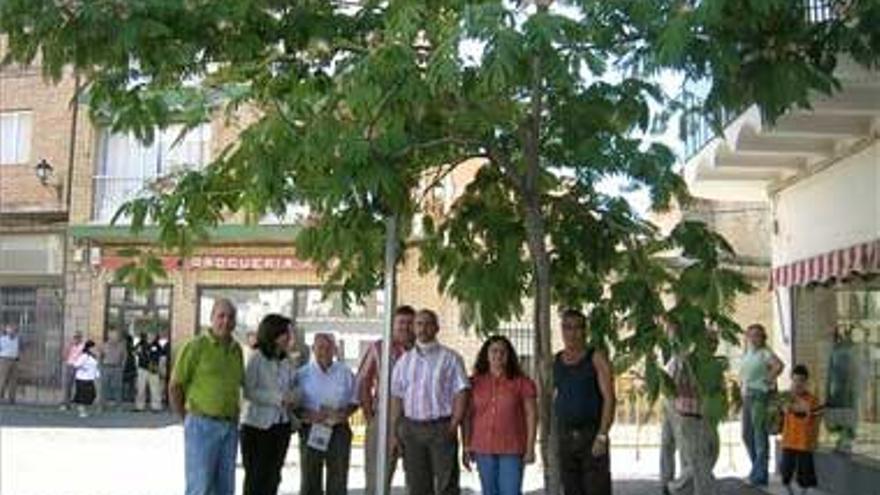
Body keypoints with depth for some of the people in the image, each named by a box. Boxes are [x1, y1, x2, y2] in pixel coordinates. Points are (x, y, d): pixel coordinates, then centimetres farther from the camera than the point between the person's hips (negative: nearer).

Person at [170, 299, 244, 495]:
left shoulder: (237, 350, 9)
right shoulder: (196, 346, -8)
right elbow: (175, 387, -4)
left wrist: (233, 418, 9)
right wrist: (188, 419, 1)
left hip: (230, 428, 6)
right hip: (203, 425, -5)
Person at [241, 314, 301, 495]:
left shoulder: (286, 362, 8)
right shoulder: (256, 358, -10)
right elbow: (249, 392, -16)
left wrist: (293, 396, -4)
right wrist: (279, 398, -22)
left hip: (281, 425, 6)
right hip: (257, 425, -6)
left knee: (273, 477, 11)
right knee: (255, 477, -2)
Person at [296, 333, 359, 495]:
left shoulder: (345, 373, 6)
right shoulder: (302, 374, 2)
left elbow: (354, 401, 11)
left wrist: (344, 414, -9)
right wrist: (308, 415, -17)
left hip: (339, 431, 1)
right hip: (310, 432, -1)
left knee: (338, 479, 4)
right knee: (310, 480, 6)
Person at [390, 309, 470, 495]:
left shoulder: (450, 358, 1)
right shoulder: (404, 360, 12)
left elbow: (461, 394, -3)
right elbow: (396, 398, 11)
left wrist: (453, 426, -11)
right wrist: (394, 433, 5)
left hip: (441, 428, -3)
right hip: (411, 428, 4)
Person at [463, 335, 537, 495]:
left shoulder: (521, 382, -2)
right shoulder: (475, 383, 4)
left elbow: (531, 415, -2)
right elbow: (468, 416, 6)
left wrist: (530, 447, -6)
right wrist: (467, 448, 3)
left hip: (512, 451, -2)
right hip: (483, 450, 2)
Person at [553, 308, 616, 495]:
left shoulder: (597, 357, -5)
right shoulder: (556, 361, 8)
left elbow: (609, 398, -11)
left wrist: (602, 436, -18)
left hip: (593, 436, -4)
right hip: (566, 438, 4)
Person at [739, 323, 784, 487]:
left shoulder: (765, 353, -8)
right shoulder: (746, 354, 16)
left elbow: (779, 365, -27)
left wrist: (768, 380, -18)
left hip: (760, 395, -9)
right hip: (747, 396, 9)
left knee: (760, 435, -5)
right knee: (747, 435, 12)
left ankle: (759, 475, 0)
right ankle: (759, 469, 24)